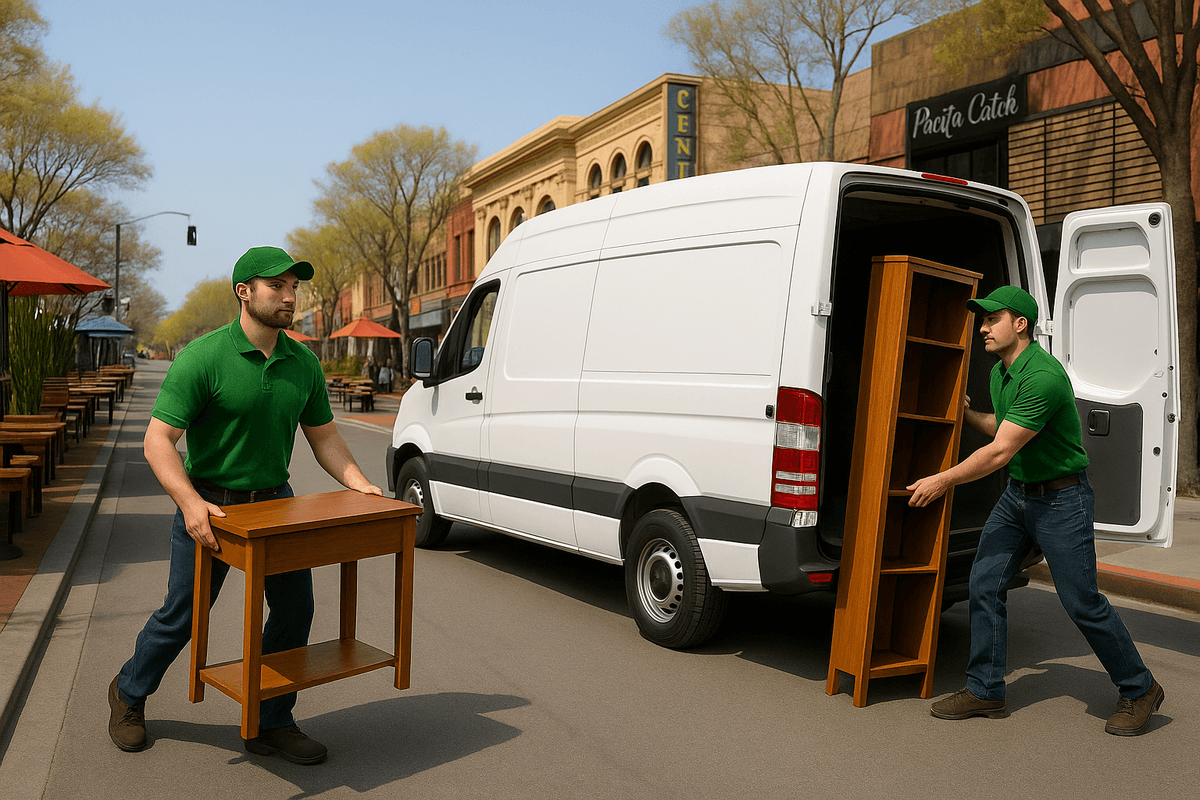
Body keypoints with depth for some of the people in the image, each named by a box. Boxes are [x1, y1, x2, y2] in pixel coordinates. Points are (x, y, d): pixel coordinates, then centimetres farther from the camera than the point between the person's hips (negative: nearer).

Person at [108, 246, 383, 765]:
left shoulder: (303, 363, 0)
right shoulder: (202, 358, -17)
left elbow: (323, 435, 9)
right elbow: (158, 441, -20)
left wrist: (359, 483, -5)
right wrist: (190, 503, -33)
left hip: (275, 501, 5)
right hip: (209, 504, -5)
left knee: (295, 606, 2)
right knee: (182, 614, 8)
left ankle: (271, 723, 19)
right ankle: (128, 694, 38)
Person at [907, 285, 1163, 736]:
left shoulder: (1043, 377, -25)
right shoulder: (999, 373, 6)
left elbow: (1001, 452, -27)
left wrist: (944, 481, -21)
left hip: (1061, 500, -8)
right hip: (1016, 495, 8)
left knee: (1082, 603, -1)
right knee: (985, 584, 0)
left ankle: (1139, 691, 22)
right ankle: (985, 690, 10)